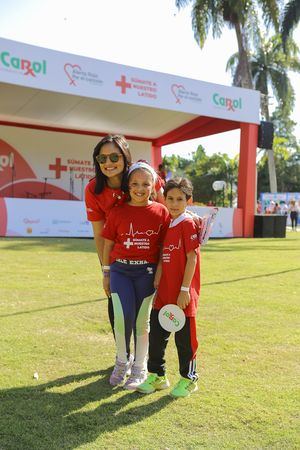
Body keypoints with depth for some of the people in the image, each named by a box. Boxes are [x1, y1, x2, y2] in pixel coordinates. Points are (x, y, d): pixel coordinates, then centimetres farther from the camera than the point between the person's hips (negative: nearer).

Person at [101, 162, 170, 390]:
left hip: (147, 272, 0)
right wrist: (106, 274, 8)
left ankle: (140, 368, 25)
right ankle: (122, 361, 18)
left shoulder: (161, 212, -1)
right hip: (120, 270, 1)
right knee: (122, 318, -9)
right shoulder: (117, 212, 1)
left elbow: (164, 246, 2)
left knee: (142, 321, 7)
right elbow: (108, 244, 7)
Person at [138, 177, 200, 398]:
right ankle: (157, 376, 29)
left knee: (184, 338, 5)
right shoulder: (167, 225, 12)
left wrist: (185, 289, -18)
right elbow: (162, 259, 13)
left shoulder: (188, 224, -10)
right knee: (156, 334, 13)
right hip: (164, 293, 7)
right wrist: (157, 286, 7)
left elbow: (192, 258, -15)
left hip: (183, 295, -7)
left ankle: (189, 379, 24)